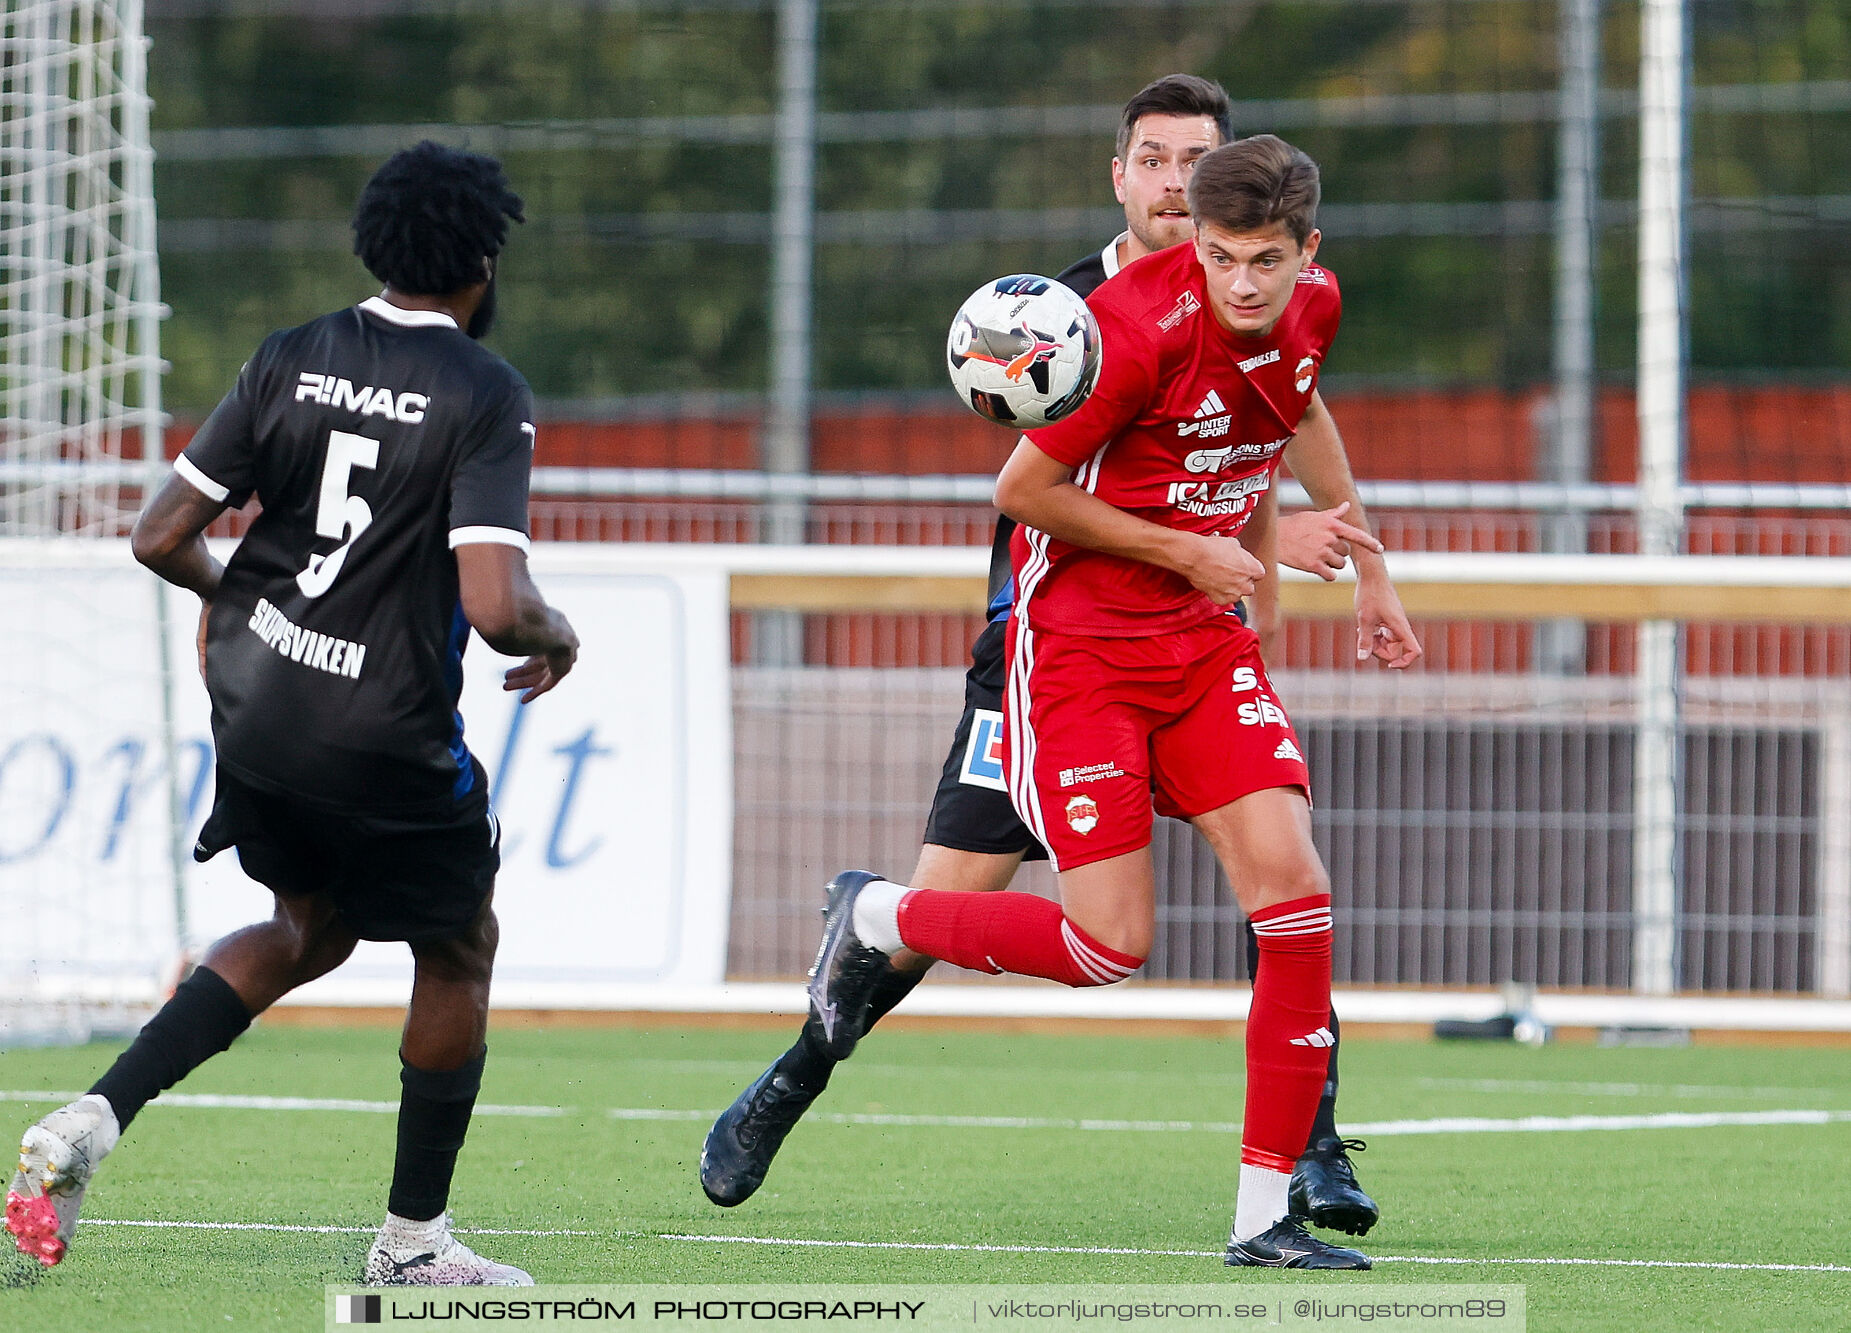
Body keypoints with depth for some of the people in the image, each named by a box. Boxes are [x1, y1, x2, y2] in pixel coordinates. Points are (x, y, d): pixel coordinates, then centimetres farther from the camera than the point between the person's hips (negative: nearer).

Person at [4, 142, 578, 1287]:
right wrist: (556, 634, -1)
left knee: (311, 930, 26)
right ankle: (414, 1240, 25)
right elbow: (496, 607, -24)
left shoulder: (291, 360, 0)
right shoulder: (487, 396, -14)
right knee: (460, 952, 18)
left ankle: (93, 1120, 8)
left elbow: (161, 537, 1)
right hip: (387, 741, -6)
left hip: (254, 706, 6)